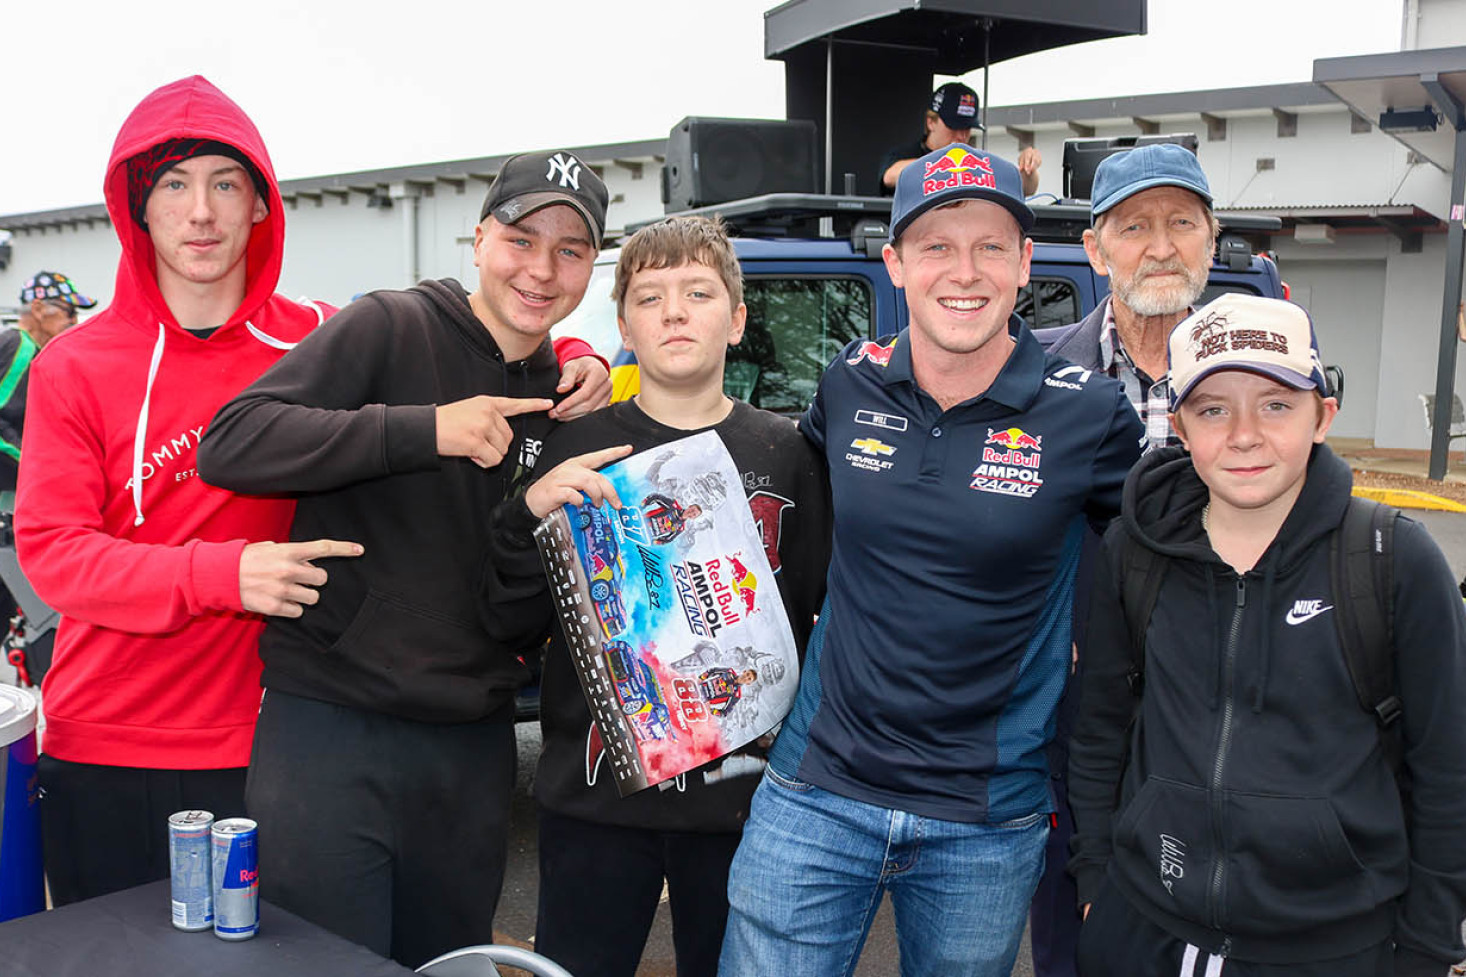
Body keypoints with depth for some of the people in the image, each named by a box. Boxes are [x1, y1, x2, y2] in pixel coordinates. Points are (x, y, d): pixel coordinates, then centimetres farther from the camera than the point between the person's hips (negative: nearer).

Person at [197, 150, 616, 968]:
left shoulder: (561, 395, 12)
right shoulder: (389, 329, -6)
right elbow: (230, 445, -19)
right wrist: (426, 430, -23)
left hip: (473, 746, 6)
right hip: (332, 724, -5)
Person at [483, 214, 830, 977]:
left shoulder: (786, 453, 2)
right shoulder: (578, 449, 0)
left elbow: (825, 611, 5)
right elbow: (519, 619, 0)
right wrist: (531, 515, -17)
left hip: (744, 792, 1)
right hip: (595, 795, 0)